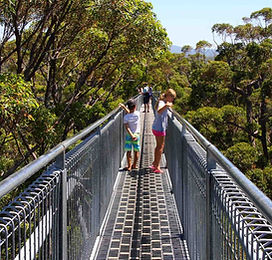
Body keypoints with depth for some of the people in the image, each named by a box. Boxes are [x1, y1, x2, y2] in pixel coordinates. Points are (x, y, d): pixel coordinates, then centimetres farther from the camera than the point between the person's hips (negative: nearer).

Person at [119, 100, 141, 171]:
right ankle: (134, 165, 20)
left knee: (128, 151, 5)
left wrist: (131, 135, -17)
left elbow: (127, 127, -17)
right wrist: (124, 107, 11)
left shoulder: (126, 117, -12)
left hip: (129, 135, -1)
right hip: (136, 135, 1)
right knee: (136, 151, 12)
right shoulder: (137, 114, -9)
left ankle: (129, 166, 5)